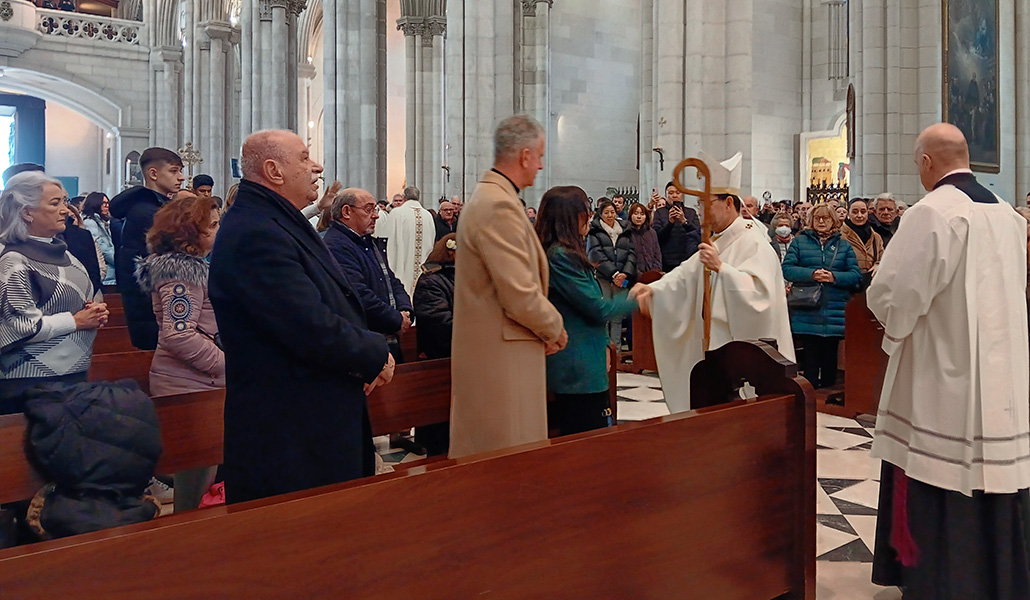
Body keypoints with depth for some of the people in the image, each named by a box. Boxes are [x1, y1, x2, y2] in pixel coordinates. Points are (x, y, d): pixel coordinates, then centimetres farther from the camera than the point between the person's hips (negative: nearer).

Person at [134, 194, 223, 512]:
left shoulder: (189, 265, 16)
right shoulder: (183, 270, -16)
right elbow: (179, 335, -25)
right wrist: (227, 365, -19)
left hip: (194, 381, 11)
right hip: (190, 385, -11)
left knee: (197, 476, 19)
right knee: (197, 486, -2)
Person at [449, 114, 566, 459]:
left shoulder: (486, 198, 14)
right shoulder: (500, 207, -19)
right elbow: (520, 296, -22)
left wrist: (546, 329, 15)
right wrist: (555, 329, -4)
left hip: (487, 353, 10)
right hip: (503, 356, -10)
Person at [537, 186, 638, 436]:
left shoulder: (569, 253, 14)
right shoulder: (560, 256, -16)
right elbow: (598, 308, -14)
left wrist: (603, 345, 16)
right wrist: (636, 299, 0)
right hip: (579, 370, -10)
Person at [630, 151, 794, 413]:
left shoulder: (755, 245, -11)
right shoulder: (713, 246, 15)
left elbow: (757, 292, -25)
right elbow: (683, 277, 5)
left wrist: (720, 267, -29)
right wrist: (652, 289, -11)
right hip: (711, 348, 8)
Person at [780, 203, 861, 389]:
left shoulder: (843, 245, 13)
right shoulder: (800, 241, 9)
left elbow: (856, 275, 4)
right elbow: (786, 269, -3)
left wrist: (834, 277, -14)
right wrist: (811, 274, -17)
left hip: (835, 314, 2)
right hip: (807, 313, -1)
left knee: (830, 356, 7)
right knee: (810, 356, -1)